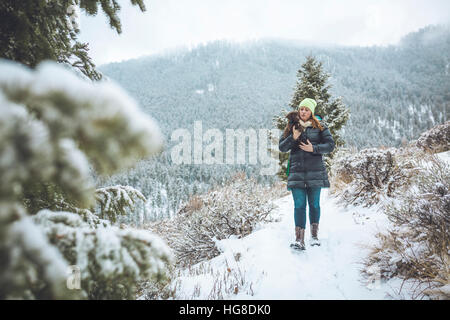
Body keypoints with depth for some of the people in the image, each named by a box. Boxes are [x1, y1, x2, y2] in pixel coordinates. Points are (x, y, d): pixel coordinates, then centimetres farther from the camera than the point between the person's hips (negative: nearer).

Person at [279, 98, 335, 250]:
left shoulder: (319, 127, 6)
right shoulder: (291, 127, 11)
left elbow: (330, 145, 1)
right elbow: (281, 147, 7)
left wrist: (313, 148, -13)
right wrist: (293, 138, -10)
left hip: (315, 171, -1)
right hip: (297, 171, 1)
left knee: (314, 204, 6)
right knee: (299, 205, -5)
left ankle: (314, 235, 21)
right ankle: (299, 239, -6)